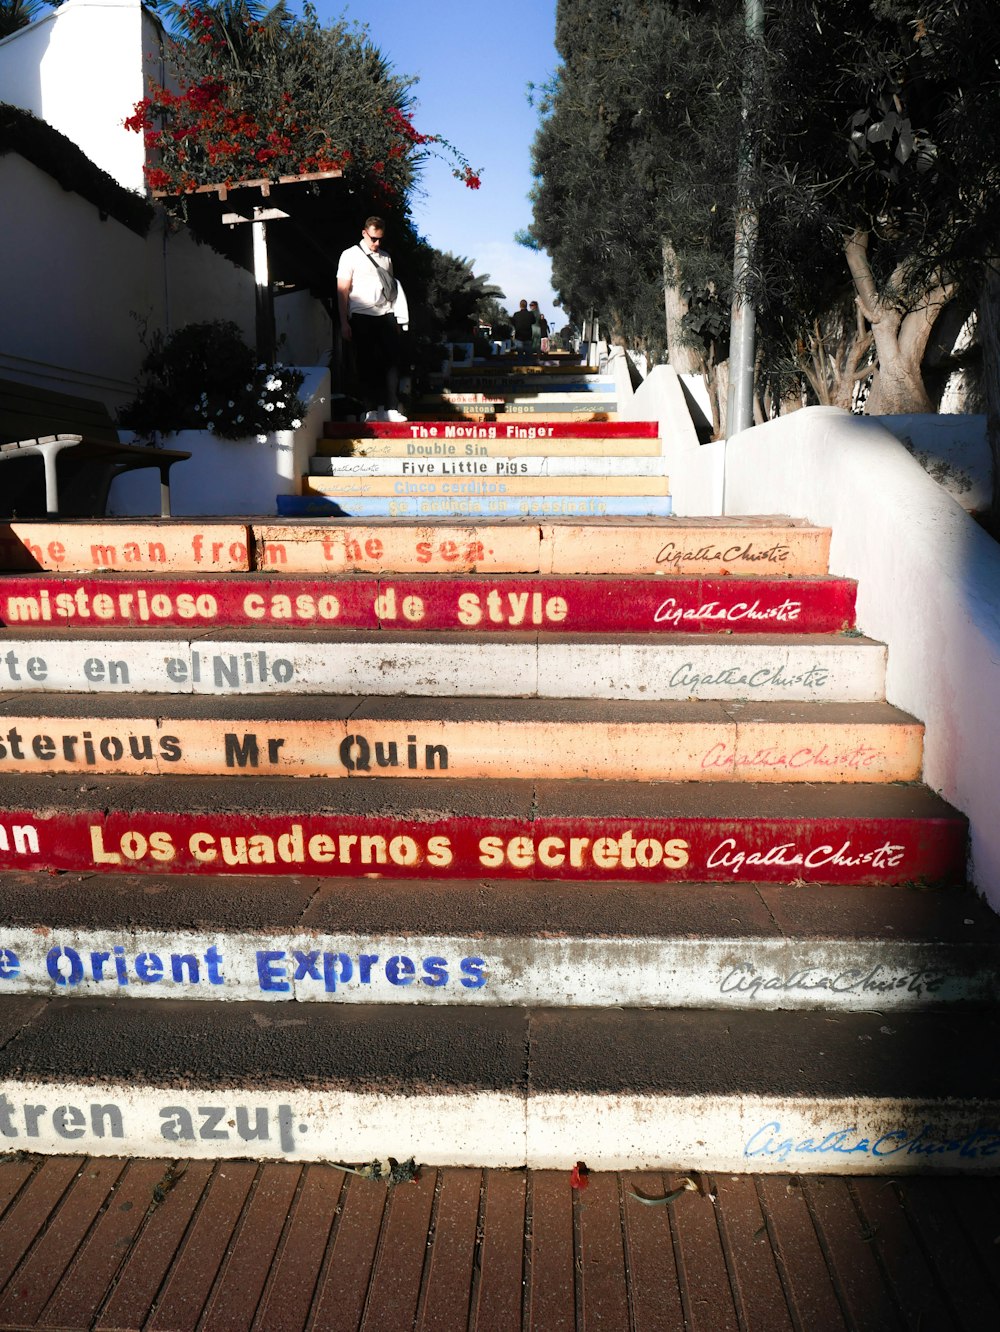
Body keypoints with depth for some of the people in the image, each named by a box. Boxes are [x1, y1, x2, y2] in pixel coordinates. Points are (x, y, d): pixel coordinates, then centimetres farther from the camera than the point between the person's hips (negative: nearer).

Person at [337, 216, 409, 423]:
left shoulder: (385, 258, 17)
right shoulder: (350, 255, 3)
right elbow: (342, 290, 0)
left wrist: (397, 320, 11)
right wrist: (344, 323, -6)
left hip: (386, 315, 4)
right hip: (362, 317, -4)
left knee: (392, 361, -4)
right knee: (366, 364, 0)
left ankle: (391, 408, -1)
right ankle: (371, 410, 4)